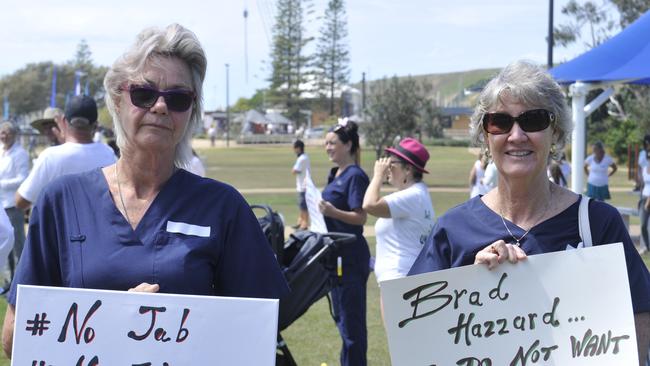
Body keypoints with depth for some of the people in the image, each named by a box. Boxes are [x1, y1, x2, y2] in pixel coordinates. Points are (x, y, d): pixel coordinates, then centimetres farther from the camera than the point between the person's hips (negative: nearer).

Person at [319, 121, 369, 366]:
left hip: (350, 257, -10)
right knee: (341, 316, 17)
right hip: (336, 255, 10)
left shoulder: (355, 176, -15)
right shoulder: (335, 175, 12)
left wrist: (333, 212, -32)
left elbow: (360, 217, -21)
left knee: (351, 318, -3)